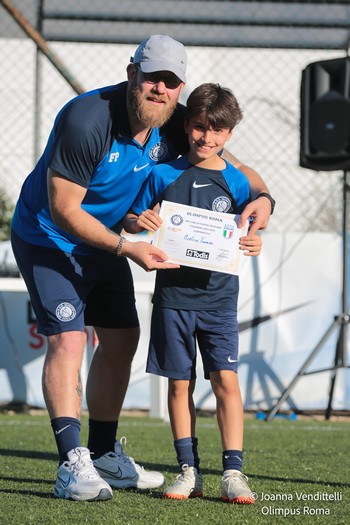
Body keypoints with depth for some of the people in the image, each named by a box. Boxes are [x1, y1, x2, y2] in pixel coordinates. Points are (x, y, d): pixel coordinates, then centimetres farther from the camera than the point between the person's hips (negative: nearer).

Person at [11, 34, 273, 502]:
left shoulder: (175, 125, -10)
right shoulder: (87, 120, -31)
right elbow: (63, 208, -29)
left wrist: (261, 195, -20)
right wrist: (127, 249, -34)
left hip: (105, 241, 8)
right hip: (48, 239, -8)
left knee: (122, 338, 11)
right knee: (68, 339, -19)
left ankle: (104, 454, 24)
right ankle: (71, 465, -21)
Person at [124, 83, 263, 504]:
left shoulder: (236, 183, 2)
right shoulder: (163, 175, 1)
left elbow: (243, 237, 10)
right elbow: (131, 220, 8)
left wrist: (253, 245, -11)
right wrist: (138, 222, -13)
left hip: (218, 296, 0)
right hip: (173, 292, 1)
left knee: (226, 378, -7)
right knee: (179, 383, 5)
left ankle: (232, 473, -3)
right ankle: (189, 471, 14)